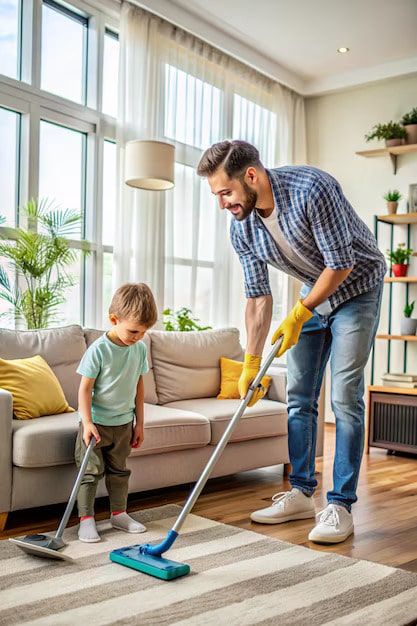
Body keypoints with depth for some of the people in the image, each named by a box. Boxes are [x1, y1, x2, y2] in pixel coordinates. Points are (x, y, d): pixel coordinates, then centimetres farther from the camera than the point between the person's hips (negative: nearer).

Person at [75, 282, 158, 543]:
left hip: (123, 423, 5)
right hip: (96, 423, -5)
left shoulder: (140, 349, -2)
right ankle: (86, 519, 10)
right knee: (92, 471, 0)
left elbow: (139, 386, 6)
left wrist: (139, 423, 8)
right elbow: (85, 388, -15)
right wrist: (87, 422, -21)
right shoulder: (98, 350, -19)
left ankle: (119, 513, 28)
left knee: (119, 470, 16)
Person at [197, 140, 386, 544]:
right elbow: (258, 297, -5)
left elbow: (341, 265, -26)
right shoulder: (241, 228, -11)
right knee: (299, 398, 5)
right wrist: (251, 362, -6)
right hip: (313, 295, 6)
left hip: (355, 288, -6)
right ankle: (301, 495, 17)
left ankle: (340, 506, -2)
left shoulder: (311, 189, -31)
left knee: (344, 399, -11)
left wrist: (298, 315, -19)